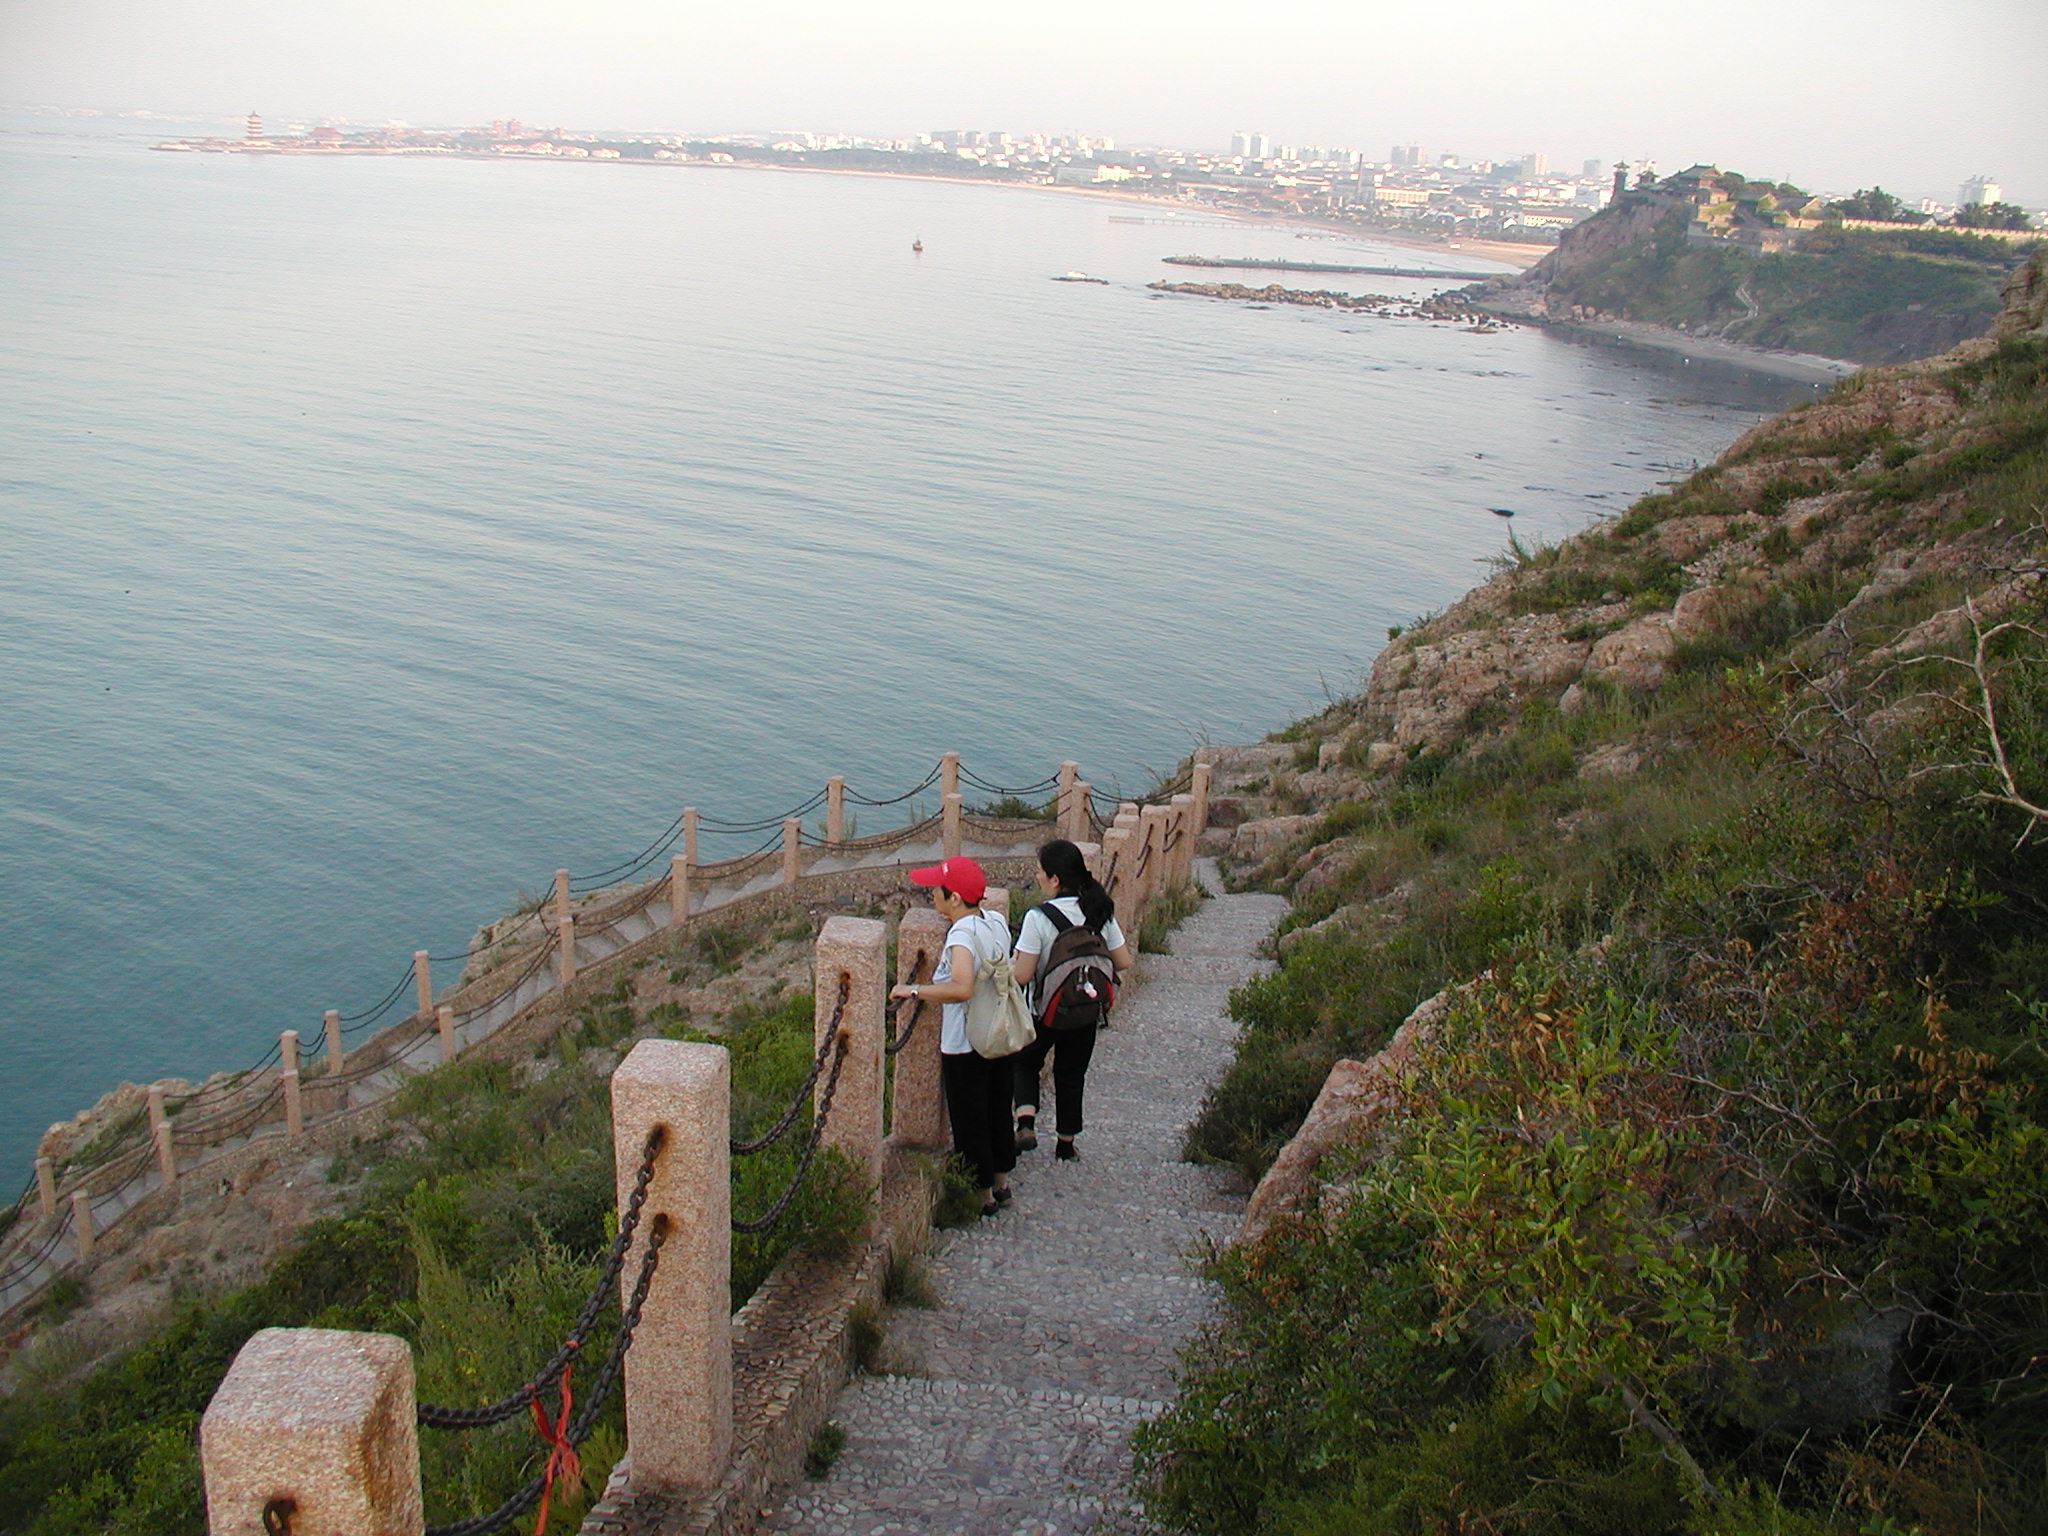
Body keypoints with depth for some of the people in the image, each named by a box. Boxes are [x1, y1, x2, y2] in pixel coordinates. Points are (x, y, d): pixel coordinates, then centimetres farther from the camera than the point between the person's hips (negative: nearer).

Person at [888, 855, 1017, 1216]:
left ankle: (982, 1196, 19)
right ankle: (1001, 1184, 36)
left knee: (969, 1121, 7)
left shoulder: (962, 934, -24)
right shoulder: (996, 922, 0)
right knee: (997, 1112, 21)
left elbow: (962, 988, -40)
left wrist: (914, 990, -30)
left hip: (965, 1045, -8)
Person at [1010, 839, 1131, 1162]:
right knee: (1072, 1074, 22)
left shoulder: (1038, 917, -22)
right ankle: (1067, 1144, 31)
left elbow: (1022, 975, -20)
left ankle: (1026, 1123, 1)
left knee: (1024, 1062, 22)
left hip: (1044, 1011, -4)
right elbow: (1123, 962, -1)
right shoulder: (1101, 912, -7)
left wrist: (1010, 963, 1)